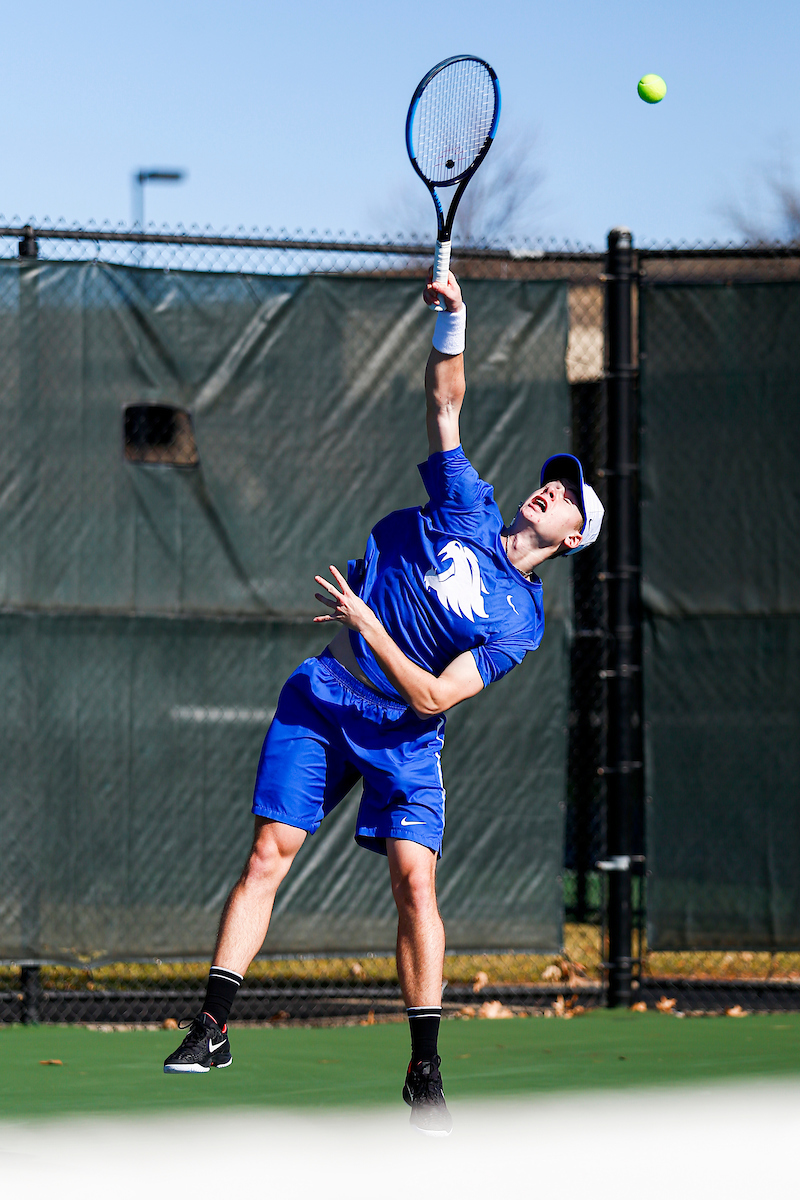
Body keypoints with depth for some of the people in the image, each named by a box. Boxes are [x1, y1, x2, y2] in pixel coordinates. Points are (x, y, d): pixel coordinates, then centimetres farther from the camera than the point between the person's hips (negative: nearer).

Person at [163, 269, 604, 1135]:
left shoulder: (521, 620, -4)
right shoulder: (469, 509, 5)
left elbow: (432, 697, -13)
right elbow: (444, 404, 3)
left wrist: (364, 622, -18)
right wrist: (452, 322, -12)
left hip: (402, 732, -2)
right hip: (322, 699, 2)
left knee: (414, 877, -14)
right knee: (268, 854, -6)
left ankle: (425, 1067, -5)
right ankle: (213, 1028, -3)